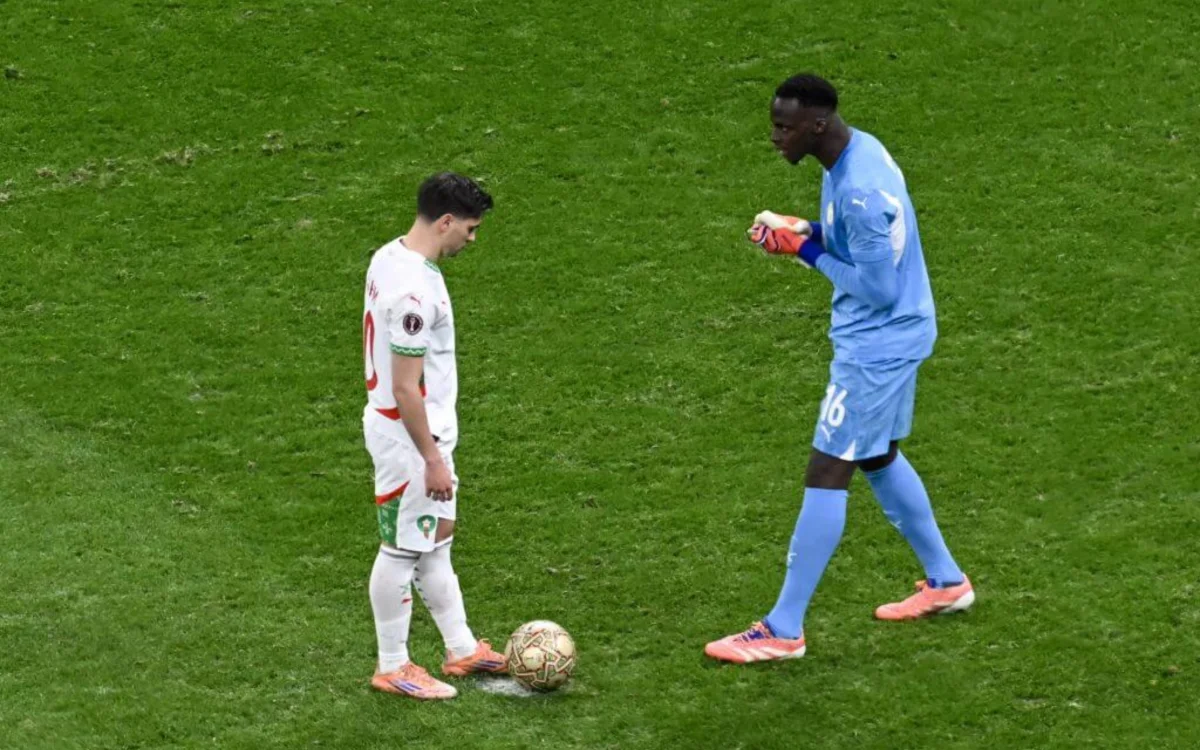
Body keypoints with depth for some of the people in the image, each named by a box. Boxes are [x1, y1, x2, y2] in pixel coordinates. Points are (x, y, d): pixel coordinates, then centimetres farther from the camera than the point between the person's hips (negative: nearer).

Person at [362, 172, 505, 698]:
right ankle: (392, 668, 16)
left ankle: (461, 649, 31)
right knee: (402, 551, 3)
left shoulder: (390, 256, 2)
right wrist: (433, 458, -20)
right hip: (410, 437, -10)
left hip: (428, 428, 10)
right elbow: (406, 388, -27)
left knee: (437, 538, 19)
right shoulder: (415, 291, -28)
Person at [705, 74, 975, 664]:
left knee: (826, 475, -7)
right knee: (879, 459, 24)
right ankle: (945, 582, 39)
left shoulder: (861, 189, -29)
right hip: (890, 341, 10)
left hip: (877, 346, -10)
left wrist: (808, 251, -18)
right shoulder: (854, 152, 2)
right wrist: (803, 231, 0)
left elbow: (879, 289, -26)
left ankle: (783, 631, -3)